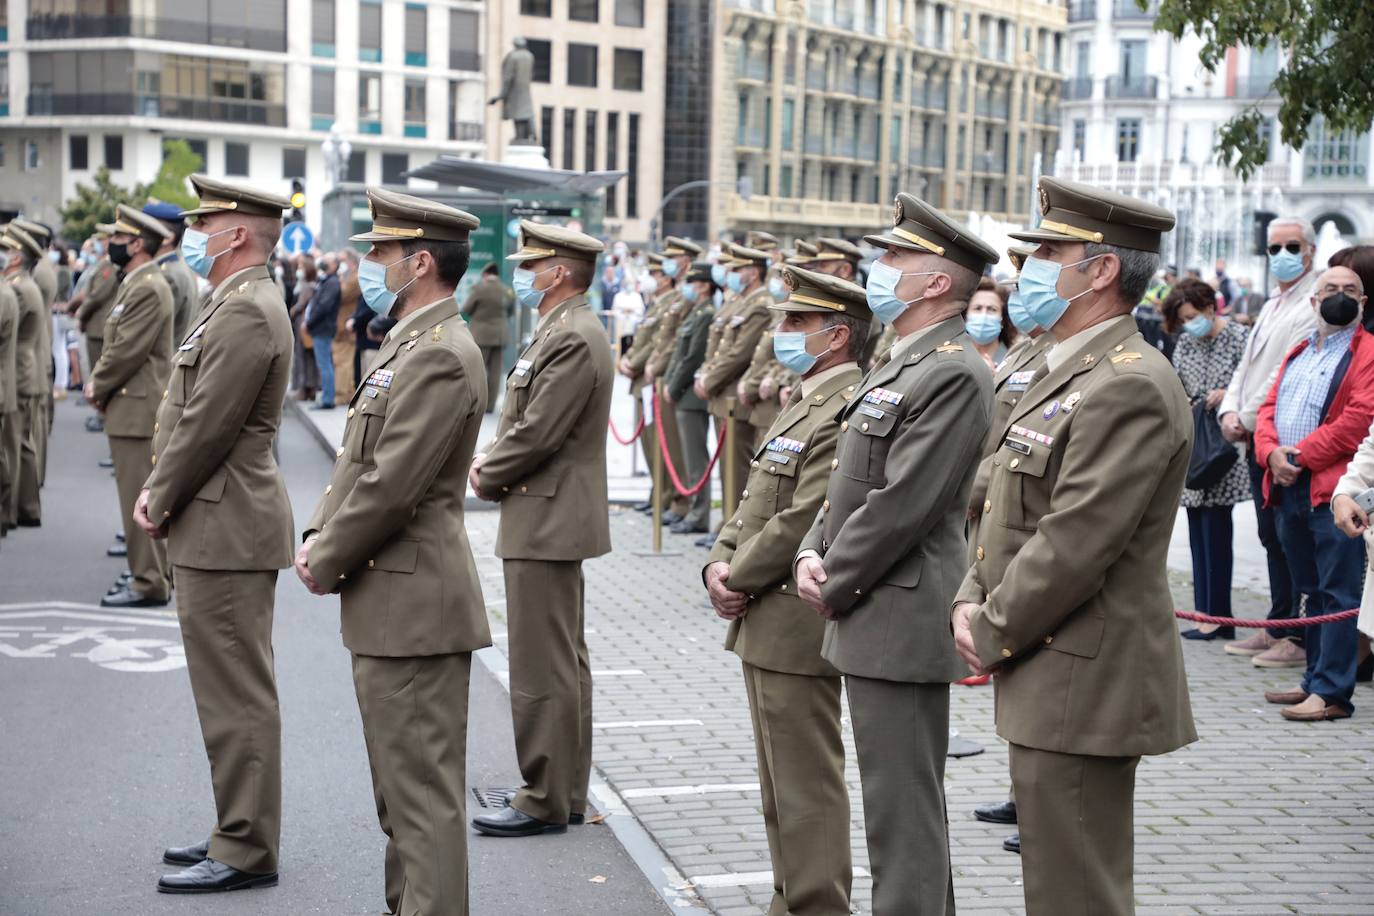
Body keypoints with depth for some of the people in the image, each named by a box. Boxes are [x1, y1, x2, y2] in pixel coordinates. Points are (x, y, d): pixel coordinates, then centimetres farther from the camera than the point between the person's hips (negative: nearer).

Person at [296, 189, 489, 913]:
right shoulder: (410, 344, 16)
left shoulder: (439, 357, -18)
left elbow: (390, 485, -22)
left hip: (414, 604, -11)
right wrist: (318, 538, 6)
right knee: (402, 788, 19)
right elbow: (358, 460, 19)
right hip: (391, 602, 11)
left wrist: (325, 564, -11)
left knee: (423, 791, -5)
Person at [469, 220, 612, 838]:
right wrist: (490, 459, 3)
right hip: (553, 520, 11)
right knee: (564, 663, 15)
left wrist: (487, 479, -7)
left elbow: (538, 433, -22)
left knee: (543, 669, -5)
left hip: (546, 525, -11)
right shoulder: (562, 330, 15)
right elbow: (525, 421, 20)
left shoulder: (574, 339, -19)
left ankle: (544, 803, 1)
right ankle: (566, 793, 23)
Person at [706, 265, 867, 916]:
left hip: (797, 626, -11)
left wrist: (738, 581, -12)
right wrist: (720, 564, 2)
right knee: (782, 785, 18)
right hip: (765, 625, 11)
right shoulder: (803, 402, 16)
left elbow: (804, 520, -23)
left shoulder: (847, 411, -18)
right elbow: (754, 501, 18)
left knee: (805, 785, -4)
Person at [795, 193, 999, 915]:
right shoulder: (900, 363, 15)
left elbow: (901, 504, -21)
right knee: (902, 804, 19)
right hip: (874, 620, 10)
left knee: (903, 812, -5)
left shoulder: (953, 374, -17)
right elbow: (848, 478, 19)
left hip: (900, 622, -10)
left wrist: (832, 588, -12)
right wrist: (812, 553, 3)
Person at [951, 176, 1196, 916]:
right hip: (1051, 682, 10)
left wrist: (992, 635, -13)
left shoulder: (1131, 386, -19)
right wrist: (971, 602, 4)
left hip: (1083, 684, -10)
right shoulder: (1066, 372, 15)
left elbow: (1075, 542, -23)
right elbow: (1006, 506, 18)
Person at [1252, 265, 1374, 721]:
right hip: (1288, 487, 8)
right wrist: (1271, 452, -5)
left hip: (1333, 491, -8)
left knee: (1337, 594, -7)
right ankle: (1315, 681, 21)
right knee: (1311, 592, 14)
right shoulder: (1297, 354, 22)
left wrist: (1302, 455, -14)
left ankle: (1332, 692, -7)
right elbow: (1269, 408, 15)